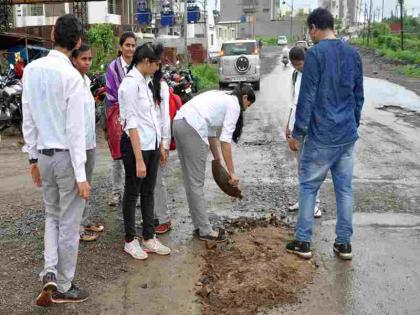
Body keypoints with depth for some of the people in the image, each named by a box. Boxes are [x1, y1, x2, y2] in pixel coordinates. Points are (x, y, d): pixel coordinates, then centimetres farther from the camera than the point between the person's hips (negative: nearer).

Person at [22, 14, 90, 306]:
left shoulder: (31, 69, 2)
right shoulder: (71, 75, -16)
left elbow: (28, 119, 6)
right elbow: (75, 128, -17)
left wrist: (33, 157, 15)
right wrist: (81, 174, -14)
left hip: (44, 155, 6)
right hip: (67, 156, -6)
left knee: (52, 216, 23)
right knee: (69, 224, 7)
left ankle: (50, 273, 9)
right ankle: (63, 287, 20)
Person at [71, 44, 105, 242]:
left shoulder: (86, 81, 10)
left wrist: (92, 139, 17)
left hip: (89, 141, 9)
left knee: (86, 184, 16)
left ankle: (85, 221, 28)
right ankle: (77, 227, 10)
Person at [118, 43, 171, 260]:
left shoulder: (147, 81, 8)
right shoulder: (130, 84, -16)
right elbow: (132, 123, -20)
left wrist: (160, 145, 13)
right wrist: (139, 159, -21)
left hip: (152, 145, 8)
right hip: (135, 145, -8)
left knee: (148, 193, 14)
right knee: (133, 193, 7)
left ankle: (149, 239, 26)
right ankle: (130, 241, 22)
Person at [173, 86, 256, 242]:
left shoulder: (221, 97, 26)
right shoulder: (234, 105, 1)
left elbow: (211, 131, 27)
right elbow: (225, 140, -6)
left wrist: (217, 160, 31)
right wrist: (232, 172, -3)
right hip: (192, 128, -9)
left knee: (190, 180, 13)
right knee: (196, 182, -2)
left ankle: (199, 226, 22)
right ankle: (205, 231, 8)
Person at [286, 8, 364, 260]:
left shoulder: (316, 54, -11)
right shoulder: (353, 54, 9)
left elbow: (307, 97, -13)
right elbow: (359, 96, 14)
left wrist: (297, 133, -8)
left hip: (321, 136, -6)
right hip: (348, 135, 6)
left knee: (309, 187, 6)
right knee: (345, 188, 10)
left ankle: (303, 242, 12)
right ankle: (344, 243, 18)